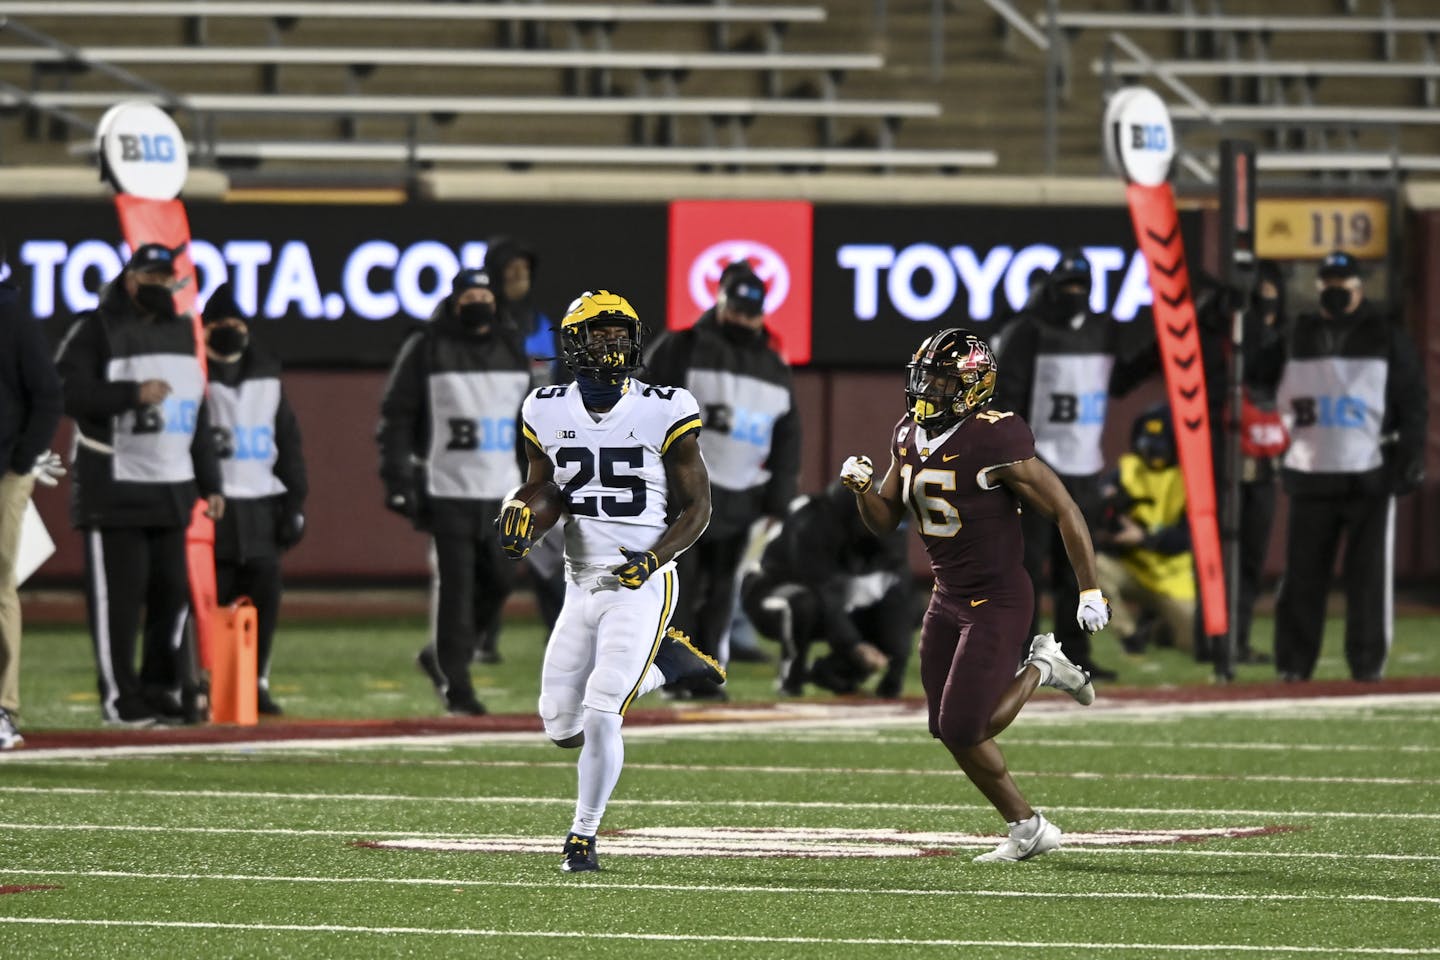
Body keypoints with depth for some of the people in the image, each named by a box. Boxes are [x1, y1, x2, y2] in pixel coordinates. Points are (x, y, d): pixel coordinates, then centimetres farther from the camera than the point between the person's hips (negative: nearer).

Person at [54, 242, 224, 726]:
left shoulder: (183, 332, 17)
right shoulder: (96, 329, -3)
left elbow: (199, 415, 21)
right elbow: (68, 392, -15)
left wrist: (210, 483, 18)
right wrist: (133, 394, -21)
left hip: (172, 489, 6)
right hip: (113, 490, -6)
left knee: (173, 590, 5)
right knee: (118, 594, -6)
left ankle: (163, 689, 14)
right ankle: (120, 696, 0)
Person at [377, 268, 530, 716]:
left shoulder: (511, 348, 14)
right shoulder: (427, 349, -2)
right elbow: (396, 417, -2)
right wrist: (398, 480, -10)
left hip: (501, 493, 5)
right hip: (447, 490, -5)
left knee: (499, 579, 2)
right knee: (454, 586, -5)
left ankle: (440, 654, 22)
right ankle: (455, 685, 1)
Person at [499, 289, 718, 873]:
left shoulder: (663, 414, -9)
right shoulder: (549, 413, 1)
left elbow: (697, 508, -3)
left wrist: (654, 560, -20)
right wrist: (522, 519, -9)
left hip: (642, 587, -5)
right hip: (581, 586, 5)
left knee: (600, 715, -15)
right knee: (562, 729, 7)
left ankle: (584, 837, 4)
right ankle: (661, 662, 30)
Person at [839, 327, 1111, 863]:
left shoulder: (995, 442, -21)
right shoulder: (910, 437, 3)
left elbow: (1064, 512, -17)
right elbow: (885, 521, 13)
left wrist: (1090, 591, -17)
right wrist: (862, 486, -8)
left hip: (997, 602, -8)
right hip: (947, 600, 8)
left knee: (962, 729, -10)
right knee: (950, 732, 5)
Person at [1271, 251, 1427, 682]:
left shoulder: (1387, 338, 2)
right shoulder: (1299, 336, 11)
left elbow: (1412, 402, 2)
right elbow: (1282, 398, 19)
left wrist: (1409, 456, -5)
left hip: (1370, 474, -3)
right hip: (1310, 474, 3)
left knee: (1370, 574, -2)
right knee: (1302, 573, 2)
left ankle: (1367, 663, 4)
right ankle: (1293, 663, 6)